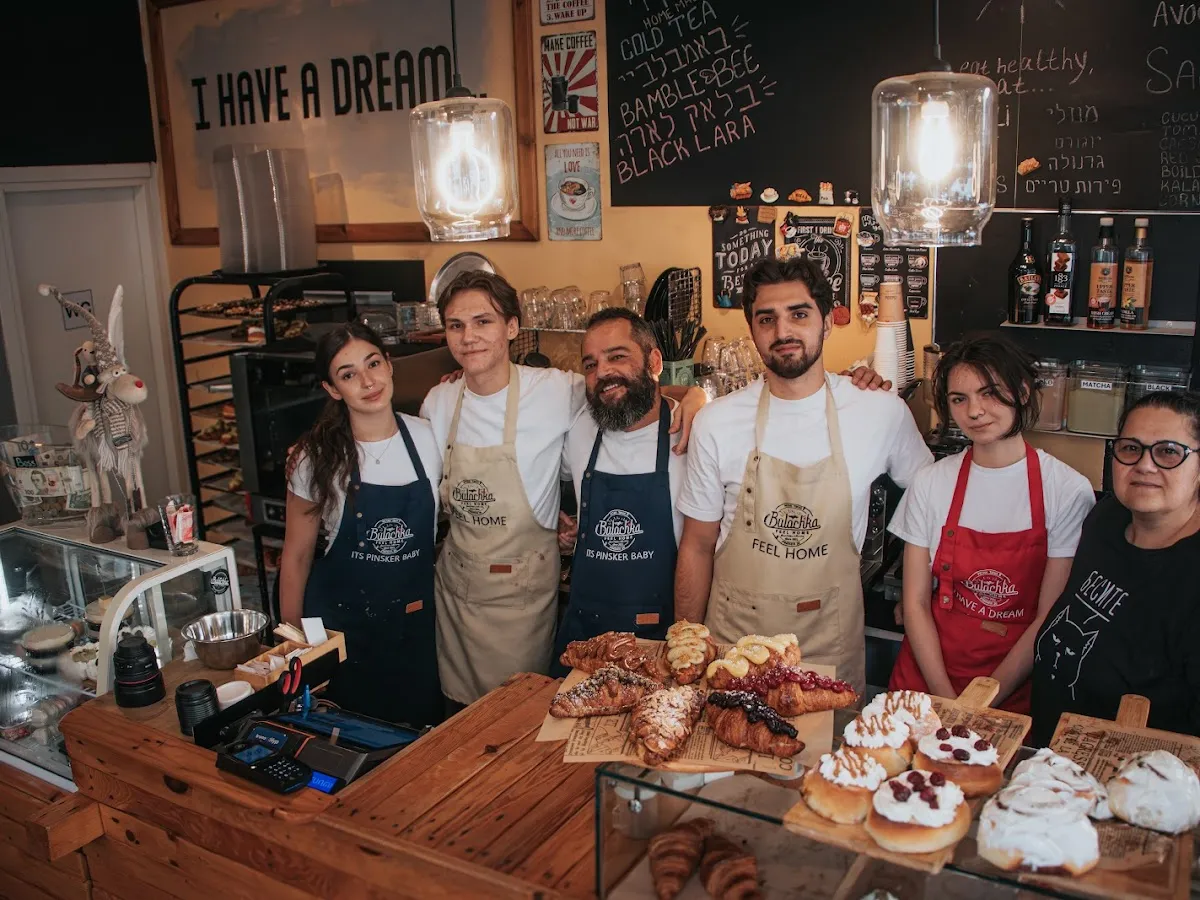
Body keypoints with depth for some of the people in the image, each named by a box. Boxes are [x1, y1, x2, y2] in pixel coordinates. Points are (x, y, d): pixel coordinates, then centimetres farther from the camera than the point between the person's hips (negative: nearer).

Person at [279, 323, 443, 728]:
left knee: (422, 728, 14)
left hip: (415, 618, 2)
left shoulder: (426, 437, -7)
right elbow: (297, 556, -3)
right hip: (342, 622, -2)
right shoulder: (316, 458, -11)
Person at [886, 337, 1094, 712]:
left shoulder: (1069, 491, -6)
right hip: (925, 683, 1)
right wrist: (947, 701, -8)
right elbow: (916, 603, 1)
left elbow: (1050, 618, -5)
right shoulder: (931, 483, 0)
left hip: (1013, 694, -1)